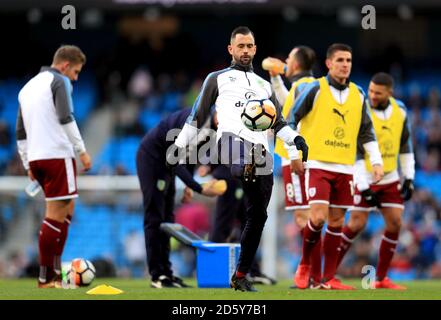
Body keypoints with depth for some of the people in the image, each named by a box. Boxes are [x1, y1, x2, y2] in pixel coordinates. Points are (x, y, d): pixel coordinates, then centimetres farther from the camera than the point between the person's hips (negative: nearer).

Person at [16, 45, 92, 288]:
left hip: (36, 158, 8)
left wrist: (28, 165, 24)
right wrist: (82, 151, -13)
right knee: (57, 213, -4)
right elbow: (66, 119, -15)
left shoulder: (28, 87, 23)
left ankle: (55, 268, 8)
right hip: (57, 155, -8)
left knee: (66, 209, 16)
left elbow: (21, 131, 23)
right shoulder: (59, 82, -2)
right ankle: (46, 277, -5)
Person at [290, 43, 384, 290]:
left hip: (345, 168, 4)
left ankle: (329, 278, 9)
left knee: (336, 221, 3)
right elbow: (291, 119, 0)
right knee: (318, 217, -15)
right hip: (318, 165, -4)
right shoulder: (316, 89, -4)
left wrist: (377, 161, 8)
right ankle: (304, 265, 7)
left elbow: (366, 131, 16)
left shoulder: (358, 94, 10)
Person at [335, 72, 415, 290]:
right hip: (365, 178, -5)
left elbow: (405, 145, 11)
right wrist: (363, 188, -20)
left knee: (395, 223, -3)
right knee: (356, 224, -10)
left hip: (390, 178, 5)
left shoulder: (400, 110, -1)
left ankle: (381, 278, 5)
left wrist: (408, 178, 5)